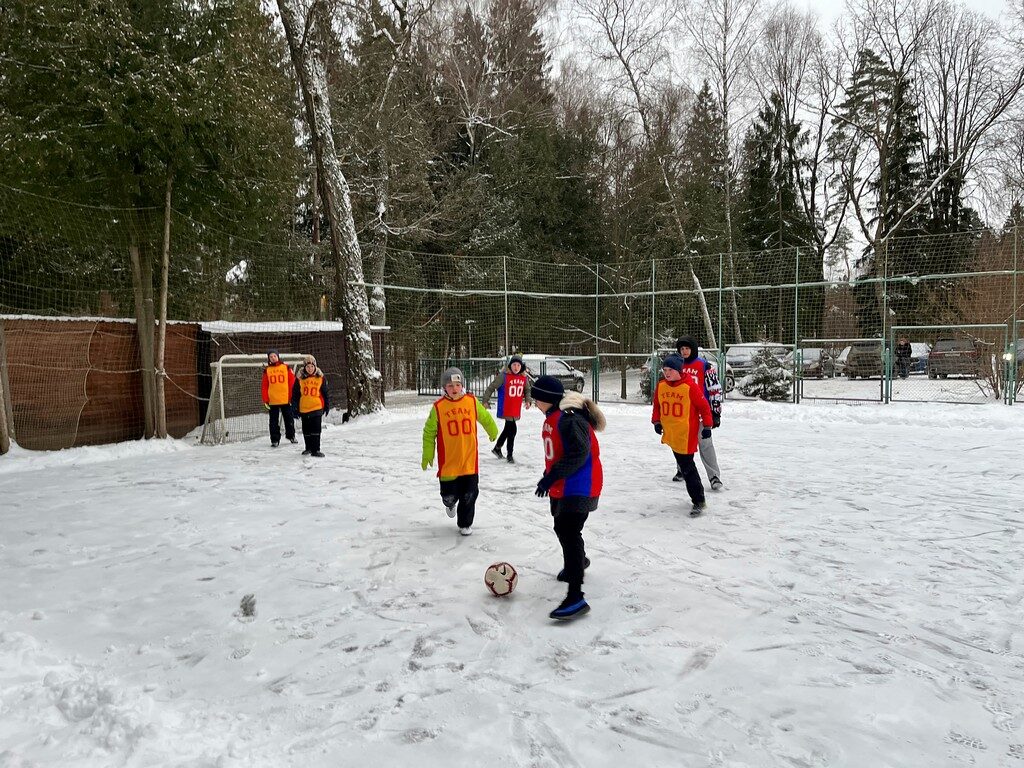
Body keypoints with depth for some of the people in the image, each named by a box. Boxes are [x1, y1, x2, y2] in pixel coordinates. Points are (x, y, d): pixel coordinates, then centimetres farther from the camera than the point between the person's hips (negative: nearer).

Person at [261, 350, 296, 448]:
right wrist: (265, 400, -2)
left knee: (289, 419, 11)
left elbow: (292, 383, 1)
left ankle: (291, 436, 28)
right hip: (273, 401, 1)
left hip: (286, 400, 0)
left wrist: (292, 397, -4)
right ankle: (275, 440, 11)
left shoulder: (286, 368, 2)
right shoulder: (267, 370, 5)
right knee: (274, 421, 4)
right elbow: (264, 386, 4)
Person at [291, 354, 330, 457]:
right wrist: (295, 408, 2)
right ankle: (308, 448, 28)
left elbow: (325, 393, 7)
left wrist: (327, 406, 8)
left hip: (317, 408, -2)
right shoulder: (299, 379, 0)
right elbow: (295, 395, 5)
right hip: (304, 409, 2)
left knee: (316, 430, -5)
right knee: (306, 431, 13)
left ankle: (315, 450, 0)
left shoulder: (321, 378, -1)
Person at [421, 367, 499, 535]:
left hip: (470, 460, 1)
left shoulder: (472, 401, -3)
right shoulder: (438, 407, -8)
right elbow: (429, 432, 2)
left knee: (469, 494, 6)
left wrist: (493, 431, 32)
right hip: (448, 462, -1)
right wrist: (427, 455, 3)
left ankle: (465, 523, 29)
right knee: (450, 495, 7)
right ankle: (450, 503, 45)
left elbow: (485, 417, 17)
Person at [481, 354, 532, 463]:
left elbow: (527, 390, 17)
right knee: (512, 430, -9)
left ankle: (497, 448, 41)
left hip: (516, 410, 6)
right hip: (505, 409, -6)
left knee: (508, 429, 20)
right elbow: (491, 388, -10)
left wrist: (527, 400, 2)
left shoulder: (524, 377, 1)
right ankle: (509, 455, 5)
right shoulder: (503, 376, -15)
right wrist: (485, 401, -11)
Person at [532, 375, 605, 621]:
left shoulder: (570, 418, -24)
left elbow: (578, 454, -29)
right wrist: (551, 478, 20)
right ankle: (578, 560, 54)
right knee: (562, 527, 25)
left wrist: (551, 477, -27)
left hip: (579, 487, -11)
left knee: (569, 533, -16)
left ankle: (576, 597, -17)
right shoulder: (554, 416, 9)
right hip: (562, 487, 11)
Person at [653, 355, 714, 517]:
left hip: (687, 433, -6)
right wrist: (657, 421, 6)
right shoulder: (661, 386, 1)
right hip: (670, 433, 7)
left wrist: (707, 426, -6)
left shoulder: (690, 387, -16)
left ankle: (698, 501, 3)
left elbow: (704, 406, -9)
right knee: (683, 464, 16)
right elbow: (657, 405, 15)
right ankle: (697, 496, 31)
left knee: (687, 466, -7)